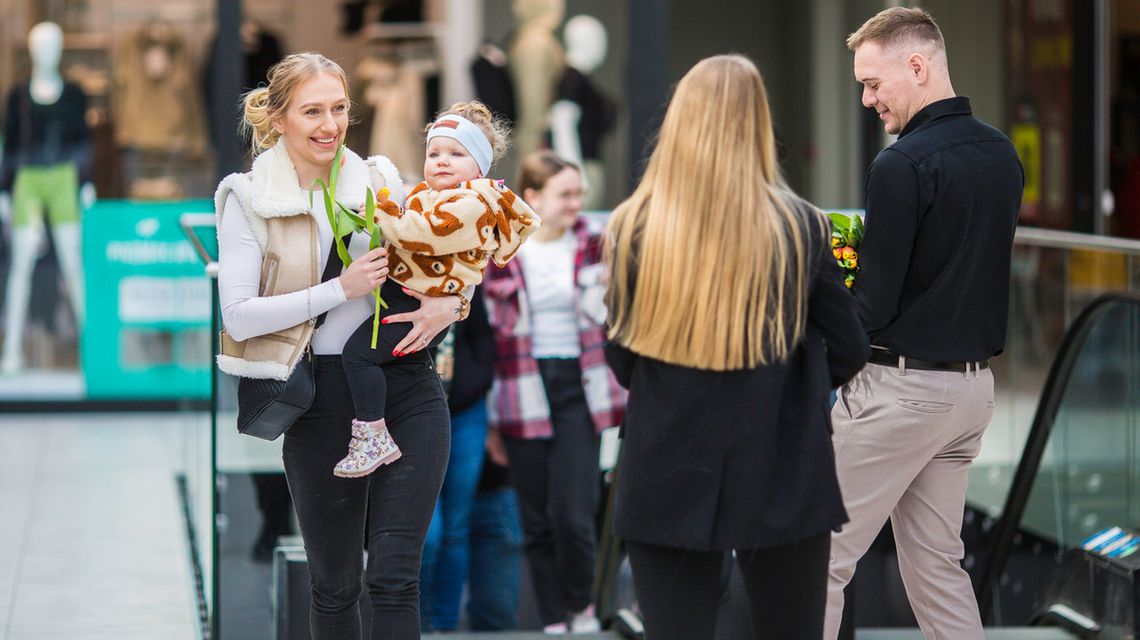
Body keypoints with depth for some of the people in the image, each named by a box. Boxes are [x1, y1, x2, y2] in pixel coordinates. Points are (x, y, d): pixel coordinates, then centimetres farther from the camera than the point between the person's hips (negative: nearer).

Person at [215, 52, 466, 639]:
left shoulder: (380, 180, 7)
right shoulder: (249, 200, -1)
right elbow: (238, 316, -9)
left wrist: (450, 303, -5)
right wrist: (341, 290, -14)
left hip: (407, 387, 1)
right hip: (323, 398, -1)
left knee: (394, 578, -5)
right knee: (334, 584, 9)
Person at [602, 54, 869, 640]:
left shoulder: (633, 231, -7)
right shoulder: (799, 228, -7)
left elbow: (619, 359, 2)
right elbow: (849, 354, 1)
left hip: (668, 483, 0)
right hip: (782, 482, 0)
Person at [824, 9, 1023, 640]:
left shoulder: (902, 164, -17)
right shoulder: (1001, 154, 9)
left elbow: (874, 307, -18)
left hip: (902, 386, -8)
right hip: (973, 383, 8)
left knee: (823, 560, -2)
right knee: (935, 564, 14)